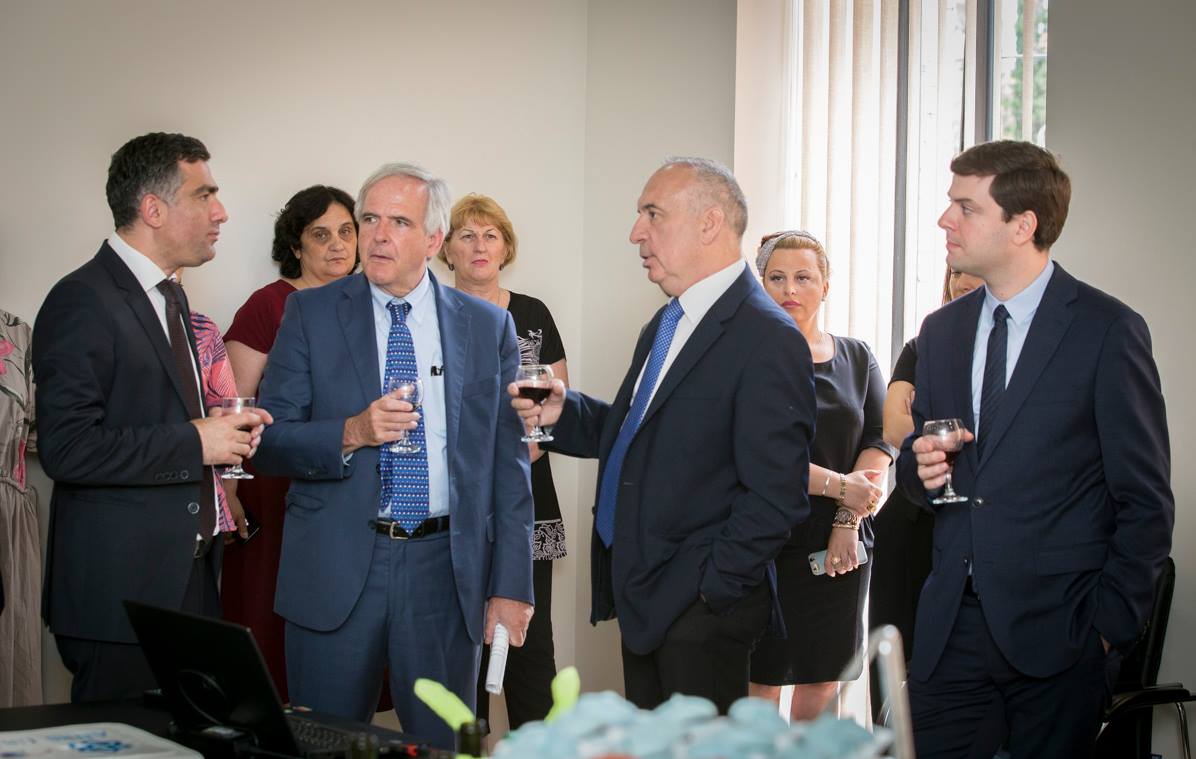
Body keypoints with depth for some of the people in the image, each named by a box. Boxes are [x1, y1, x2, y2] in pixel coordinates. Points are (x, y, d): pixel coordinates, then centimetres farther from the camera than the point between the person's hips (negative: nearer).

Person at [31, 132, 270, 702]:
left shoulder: (168, 296, 16)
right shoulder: (83, 302, -14)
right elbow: (67, 449, -22)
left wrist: (217, 427, 6)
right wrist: (194, 442, -18)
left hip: (189, 578, 9)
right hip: (123, 589, -9)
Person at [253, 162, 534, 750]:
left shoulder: (488, 326, 6)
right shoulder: (311, 314, 3)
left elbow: (507, 464, 5)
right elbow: (268, 442, -1)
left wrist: (511, 586, 0)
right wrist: (351, 433, -19)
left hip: (445, 570, 1)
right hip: (335, 570, -1)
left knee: (446, 745, 8)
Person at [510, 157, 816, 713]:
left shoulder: (768, 339, -18)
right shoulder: (665, 324, 14)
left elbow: (775, 495, -21)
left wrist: (712, 590, -18)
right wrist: (562, 413, 1)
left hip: (700, 605, -9)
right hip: (642, 594, 9)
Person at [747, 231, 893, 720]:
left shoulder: (857, 359, 11)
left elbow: (878, 442, 3)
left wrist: (849, 520, -10)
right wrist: (838, 487, -15)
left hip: (839, 547, 4)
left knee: (822, 682, 7)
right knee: (762, 680, -3)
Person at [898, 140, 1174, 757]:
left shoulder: (1107, 330, -6)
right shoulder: (940, 332, 12)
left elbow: (1146, 502, -5)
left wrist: (1109, 622, -9)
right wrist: (920, 468, -3)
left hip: (1057, 633, -4)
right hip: (950, 629, 5)